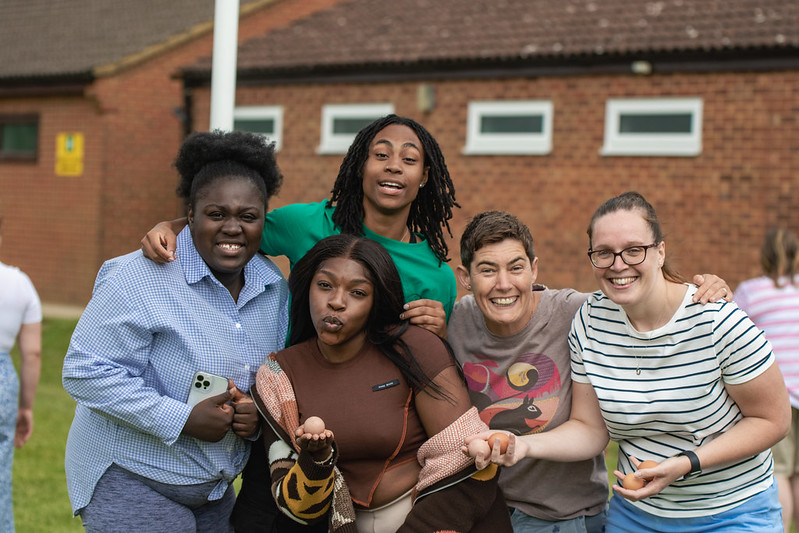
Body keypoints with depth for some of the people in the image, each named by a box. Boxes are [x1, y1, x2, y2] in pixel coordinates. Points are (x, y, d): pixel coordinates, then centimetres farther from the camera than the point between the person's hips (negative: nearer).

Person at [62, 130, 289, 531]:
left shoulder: (275, 287, 2)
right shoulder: (140, 279, -18)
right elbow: (85, 372, -21)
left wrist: (260, 411, -9)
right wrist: (181, 419, -25)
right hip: (130, 480, -6)